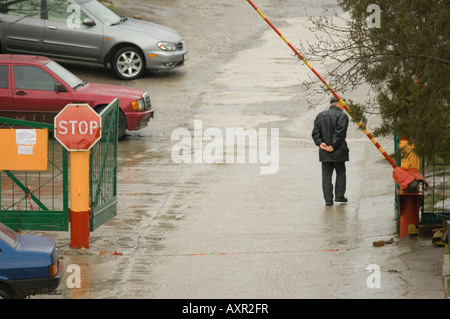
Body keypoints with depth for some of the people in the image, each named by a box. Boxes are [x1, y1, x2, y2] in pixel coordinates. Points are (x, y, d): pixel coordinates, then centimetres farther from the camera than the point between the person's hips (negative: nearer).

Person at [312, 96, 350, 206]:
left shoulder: (320, 116, 12)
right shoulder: (342, 116, -7)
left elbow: (315, 132, 2)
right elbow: (340, 133, -17)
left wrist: (320, 143, -9)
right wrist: (333, 146, -15)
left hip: (324, 152, 4)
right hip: (338, 151, -4)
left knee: (326, 175, 4)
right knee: (341, 173, 13)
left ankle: (328, 200, 0)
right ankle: (339, 195, 11)